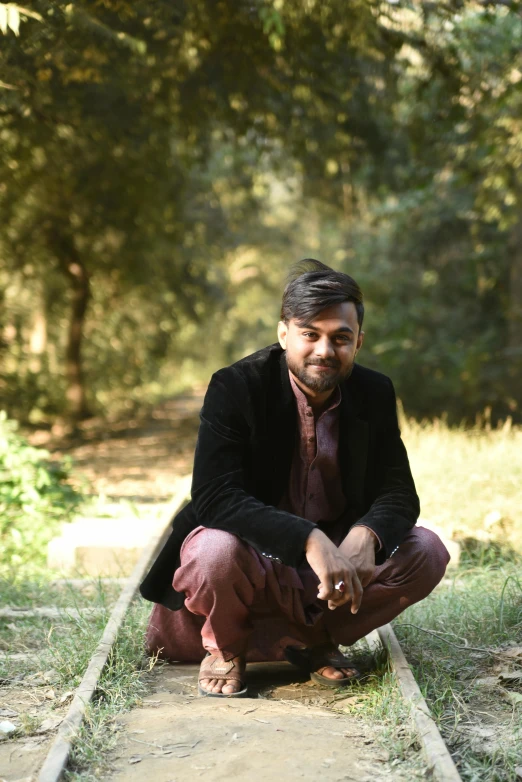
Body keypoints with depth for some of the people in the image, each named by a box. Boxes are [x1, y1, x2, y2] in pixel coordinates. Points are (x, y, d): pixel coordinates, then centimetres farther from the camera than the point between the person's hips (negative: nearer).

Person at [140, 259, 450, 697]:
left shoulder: (375, 394, -4)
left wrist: (366, 537, -32)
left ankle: (310, 638, -4)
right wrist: (310, 541, -44)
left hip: (335, 550, 4)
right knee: (217, 553, -37)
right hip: (255, 553, -4)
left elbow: (397, 495, -6)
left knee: (427, 553, -17)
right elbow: (214, 496, -30)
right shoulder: (235, 389, -18)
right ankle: (224, 647, -3)